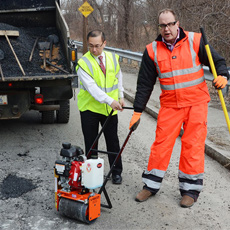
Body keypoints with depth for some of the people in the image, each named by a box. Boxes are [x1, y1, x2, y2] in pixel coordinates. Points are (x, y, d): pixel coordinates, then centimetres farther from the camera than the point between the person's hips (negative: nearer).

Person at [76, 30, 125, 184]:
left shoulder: (113, 58, 2)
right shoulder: (84, 63, -14)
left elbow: (118, 78, 18)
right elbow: (92, 87, -25)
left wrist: (120, 96, 11)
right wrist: (109, 100, -35)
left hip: (110, 109, 3)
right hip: (89, 108, -3)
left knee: (113, 141, 10)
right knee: (91, 143, 7)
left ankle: (117, 172, 23)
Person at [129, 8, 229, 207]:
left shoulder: (195, 41, -3)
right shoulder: (152, 50, 1)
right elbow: (145, 84, 4)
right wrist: (137, 111, 3)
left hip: (196, 103, -1)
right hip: (169, 105, 2)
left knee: (193, 145, 1)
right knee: (161, 144, 3)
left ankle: (191, 190, 14)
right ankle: (151, 185, 18)